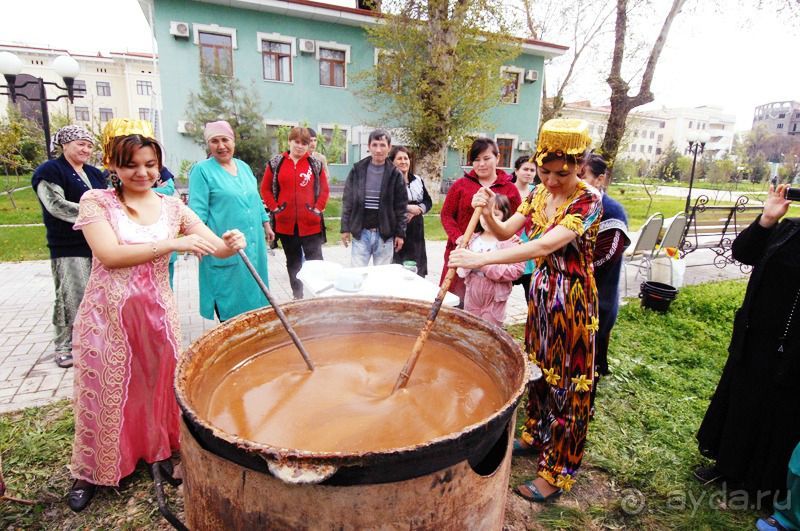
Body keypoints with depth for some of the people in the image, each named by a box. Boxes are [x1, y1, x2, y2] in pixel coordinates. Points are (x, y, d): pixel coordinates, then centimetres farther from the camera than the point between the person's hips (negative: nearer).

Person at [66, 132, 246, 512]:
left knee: (158, 384, 14)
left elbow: (217, 247, -4)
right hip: (108, 315, -2)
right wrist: (174, 243, -27)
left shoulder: (172, 207, 2)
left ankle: (159, 450, 39)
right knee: (106, 391, 11)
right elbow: (110, 255, -19)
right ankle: (91, 471, 35)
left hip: (157, 313, 2)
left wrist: (231, 243, -27)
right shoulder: (97, 201, -5)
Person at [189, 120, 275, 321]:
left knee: (251, 289, 15)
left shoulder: (244, 167, 13)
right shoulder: (202, 170, -6)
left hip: (252, 244, 6)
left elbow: (256, 200, 20)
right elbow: (198, 210, -10)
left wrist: (266, 224, 19)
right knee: (229, 297, 2)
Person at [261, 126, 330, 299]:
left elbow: (324, 189, 6)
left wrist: (318, 208, -4)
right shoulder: (276, 163, 4)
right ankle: (297, 295, 26)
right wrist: (274, 207, -2)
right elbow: (265, 189, 8)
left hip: (310, 223, -2)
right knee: (293, 261, 14)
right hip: (285, 223, 2)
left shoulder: (315, 164, 3)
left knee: (315, 260, -2)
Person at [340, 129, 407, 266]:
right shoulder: (357, 170, 1)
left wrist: (400, 233, -2)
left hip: (385, 235, 0)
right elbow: (347, 201, 4)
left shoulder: (395, 174, -1)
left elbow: (401, 207, 0)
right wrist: (345, 228, 0)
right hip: (360, 233, 1)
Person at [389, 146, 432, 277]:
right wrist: (407, 208, -17)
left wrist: (417, 210, -6)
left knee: (417, 267, 9)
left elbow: (428, 202, 13)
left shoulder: (418, 180, 14)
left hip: (416, 231, 6)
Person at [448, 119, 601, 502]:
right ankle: (537, 436, 41)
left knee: (566, 380, 4)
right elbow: (506, 232, 2)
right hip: (541, 289, 7)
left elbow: (546, 245, -32)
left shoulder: (588, 201, -19)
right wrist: (486, 212, -20)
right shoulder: (539, 194, 3)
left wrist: (482, 259, -38)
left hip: (572, 298, -6)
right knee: (539, 366, 19)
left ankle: (557, 472, 19)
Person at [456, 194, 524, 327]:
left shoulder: (509, 240, -12)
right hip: (472, 294, 5)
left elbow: (517, 270, -20)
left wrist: (488, 266, -22)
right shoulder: (473, 238, 3)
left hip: (494, 299, -4)